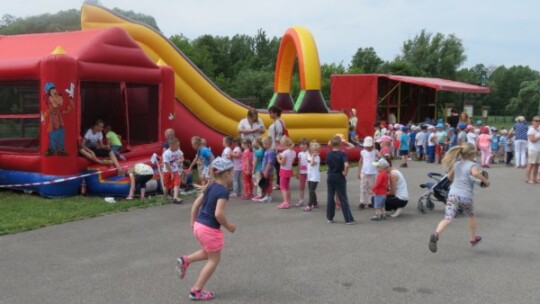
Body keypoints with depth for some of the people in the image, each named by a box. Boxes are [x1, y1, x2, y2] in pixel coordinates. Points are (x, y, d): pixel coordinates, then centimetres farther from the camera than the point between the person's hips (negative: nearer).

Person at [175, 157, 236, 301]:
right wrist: (229, 226, -10)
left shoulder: (210, 186, 8)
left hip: (199, 225, 8)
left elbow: (196, 204, 12)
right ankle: (196, 291, 12)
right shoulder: (223, 191, -18)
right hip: (210, 229, -8)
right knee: (214, 260, 9)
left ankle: (185, 260, 14)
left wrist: (193, 222, 20)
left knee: (208, 253, 31)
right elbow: (218, 214, -25)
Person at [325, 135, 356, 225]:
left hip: (330, 177, 4)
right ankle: (348, 219, -1)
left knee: (330, 198, 13)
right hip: (339, 178, -4)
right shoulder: (342, 154, -15)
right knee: (343, 199, -1)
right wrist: (345, 173, -16)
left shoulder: (328, 154, 0)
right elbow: (346, 165, -29)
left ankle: (330, 217, 18)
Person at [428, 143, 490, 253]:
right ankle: (473, 238, 40)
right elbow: (475, 173, -27)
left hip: (453, 194, 3)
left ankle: (436, 235, -36)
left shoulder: (457, 163, 14)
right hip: (466, 196, -3)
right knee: (471, 216, 26)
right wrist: (485, 181, -13)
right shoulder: (472, 165, -4)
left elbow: (450, 177, 25)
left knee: (447, 219, -10)